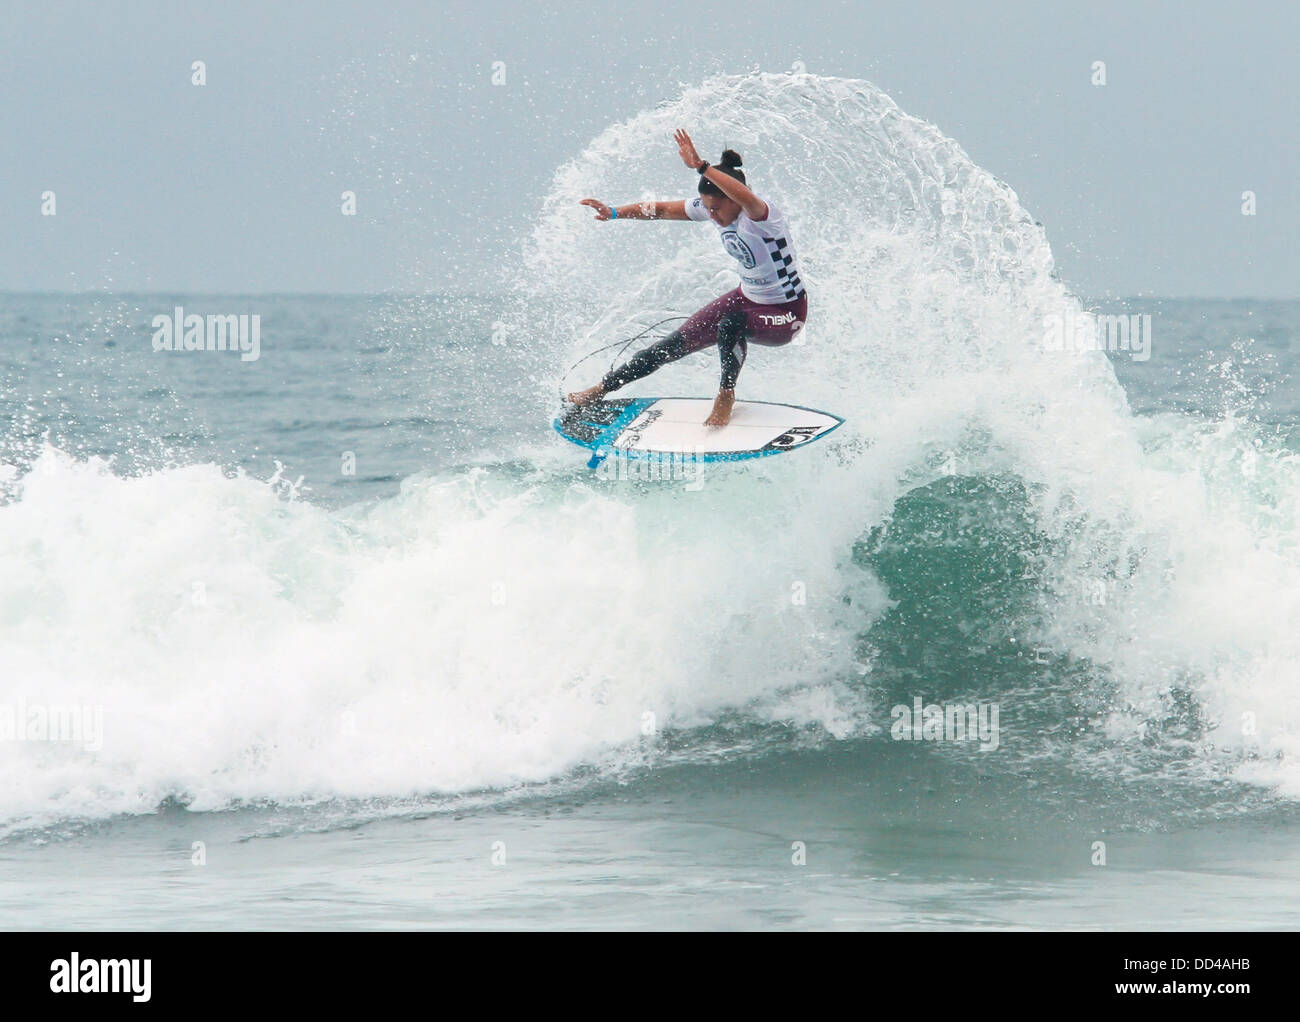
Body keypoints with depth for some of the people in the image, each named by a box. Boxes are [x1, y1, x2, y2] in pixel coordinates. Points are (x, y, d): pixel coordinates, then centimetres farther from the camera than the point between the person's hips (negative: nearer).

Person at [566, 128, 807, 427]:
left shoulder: (761, 216, -32)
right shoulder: (713, 208, -9)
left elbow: (747, 199, -57)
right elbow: (662, 210, -1)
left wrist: (701, 167, -63)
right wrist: (615, 213, -13)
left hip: (787, 313, -8)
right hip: (747, 298, 8)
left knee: (732, 324, -39)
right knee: (677, 343, 4)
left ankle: (726, 395, -14)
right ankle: (602, 389, 18)